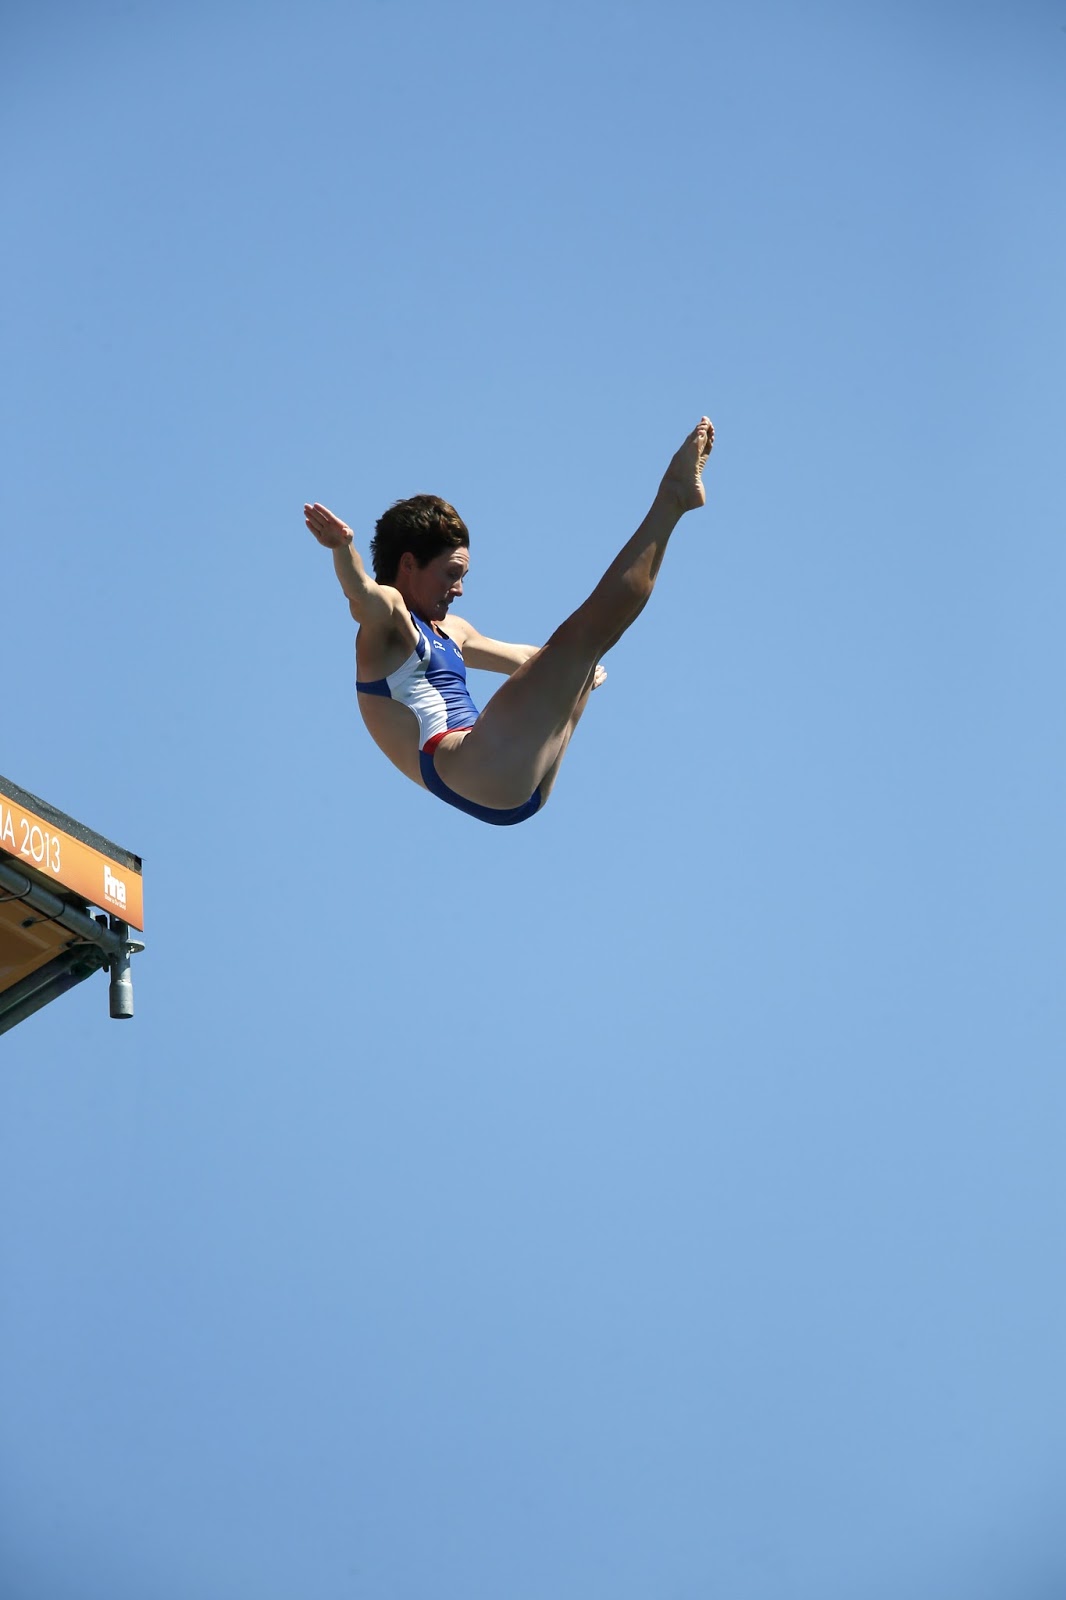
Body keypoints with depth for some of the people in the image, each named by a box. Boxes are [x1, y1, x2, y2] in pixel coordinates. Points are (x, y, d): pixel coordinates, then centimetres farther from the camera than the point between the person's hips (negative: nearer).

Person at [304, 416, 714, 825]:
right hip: (470, 769, -10)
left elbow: (523, 658, 41)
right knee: (581, 634, -12)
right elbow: (361, 593, -25)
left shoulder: (448, 631, 26)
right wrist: (343, 549, -45)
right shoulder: (386, 626, -2)